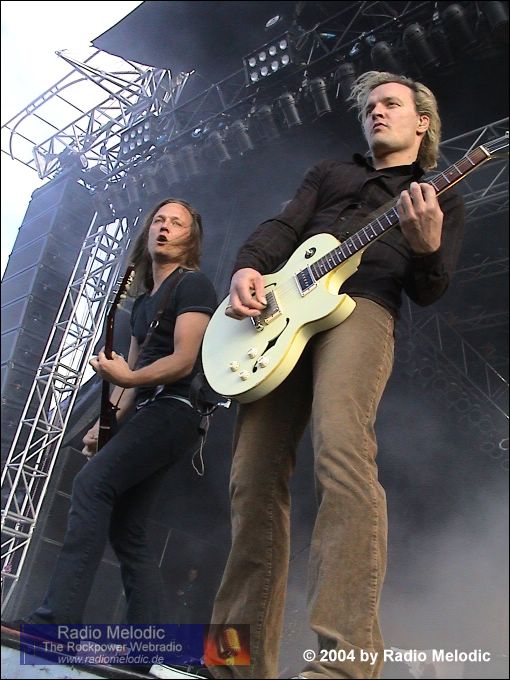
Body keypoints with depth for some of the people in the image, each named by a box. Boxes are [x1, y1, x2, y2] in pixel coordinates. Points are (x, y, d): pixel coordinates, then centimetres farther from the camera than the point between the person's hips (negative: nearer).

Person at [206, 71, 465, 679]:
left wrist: (427, 247, -15)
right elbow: (282, 227, 15)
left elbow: (428, 293, 8)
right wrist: (248, 267, -7)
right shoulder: (327, 173, 31)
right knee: (255, 479, -5)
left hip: (363, 307, -3)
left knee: (342, 453, -31)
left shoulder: (443, 197, 21)